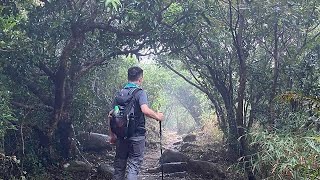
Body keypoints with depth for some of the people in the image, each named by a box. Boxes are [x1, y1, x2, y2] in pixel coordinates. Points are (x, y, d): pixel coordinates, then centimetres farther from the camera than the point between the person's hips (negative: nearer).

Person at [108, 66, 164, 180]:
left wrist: (112, 135, 13)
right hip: (137, 135, -5)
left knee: (119, 165, 14)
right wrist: (157, 116, -8)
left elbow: (111, 115, 7)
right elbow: (145, 110, -26)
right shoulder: (140, 92, -8)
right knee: (134, 166, 2)